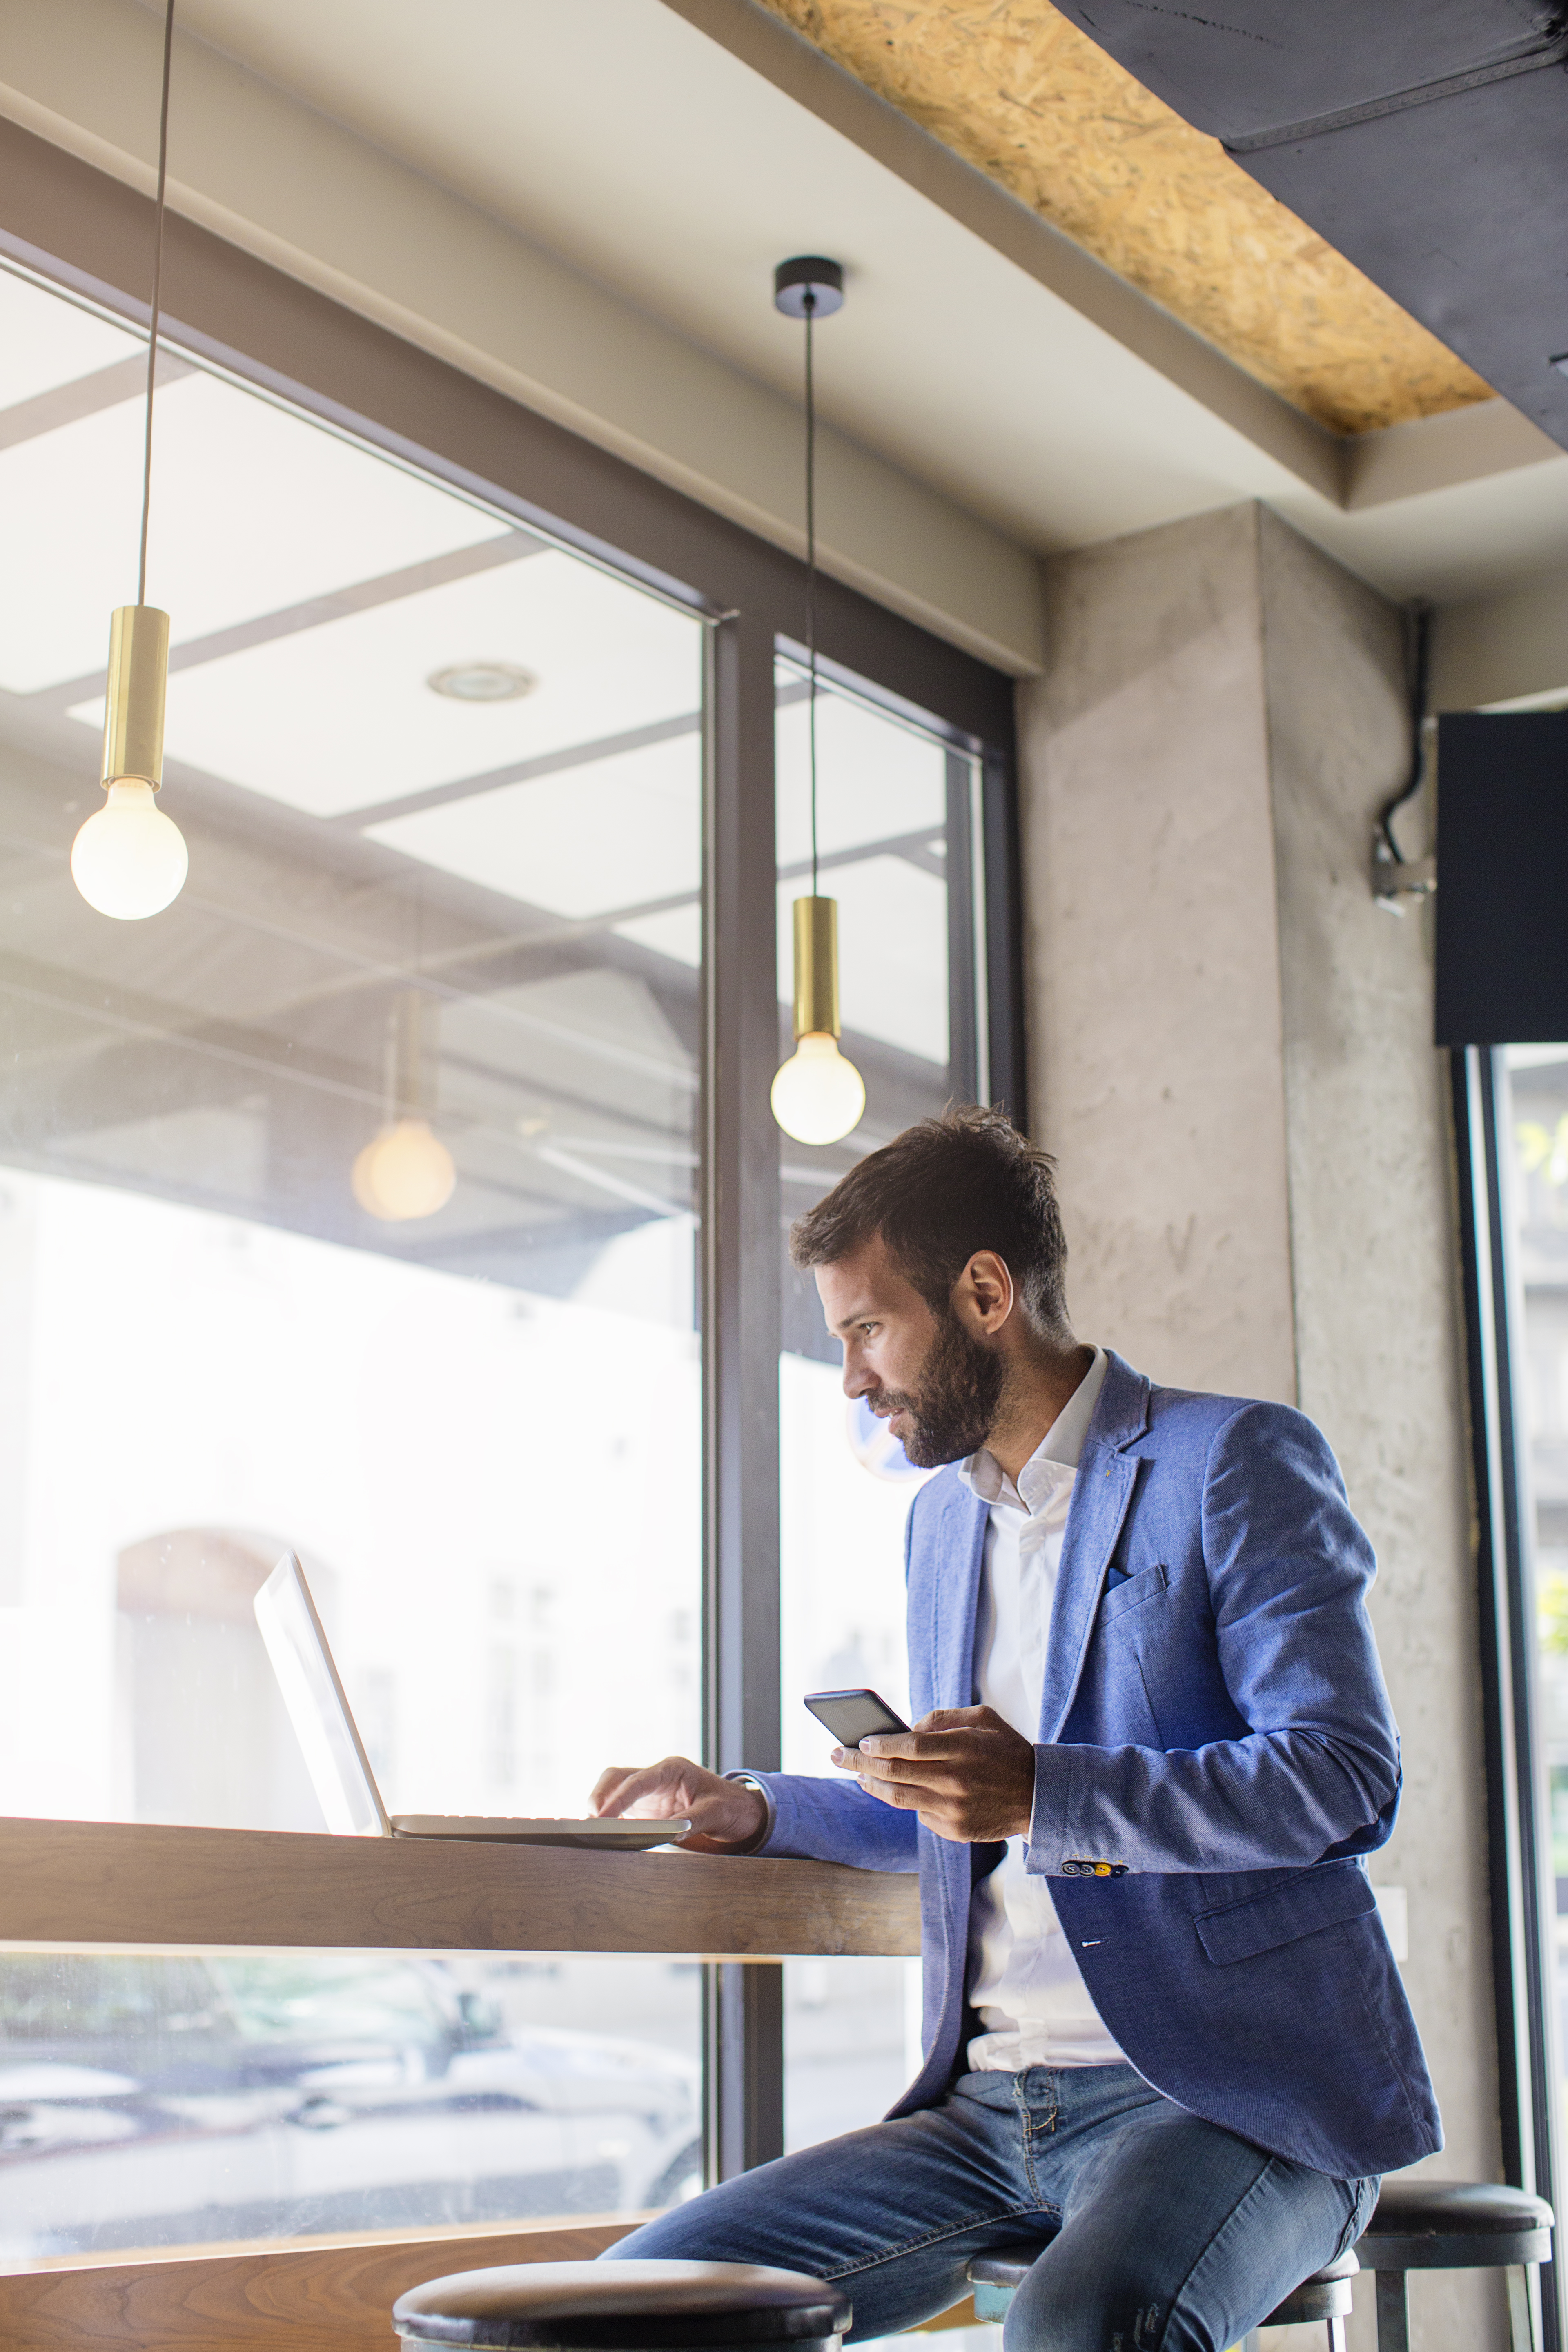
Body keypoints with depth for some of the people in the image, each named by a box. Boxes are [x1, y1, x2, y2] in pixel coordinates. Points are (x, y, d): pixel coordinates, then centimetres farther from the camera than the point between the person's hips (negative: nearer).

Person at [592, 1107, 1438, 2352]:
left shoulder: (1236, 1460, -5)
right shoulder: (942, 1516, 19)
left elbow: (1347, 1779, -14)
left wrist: (1047, 1792, -22)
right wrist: (753, 1809, 14)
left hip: (1227, 2097, -7)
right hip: (988, 2108, 7)